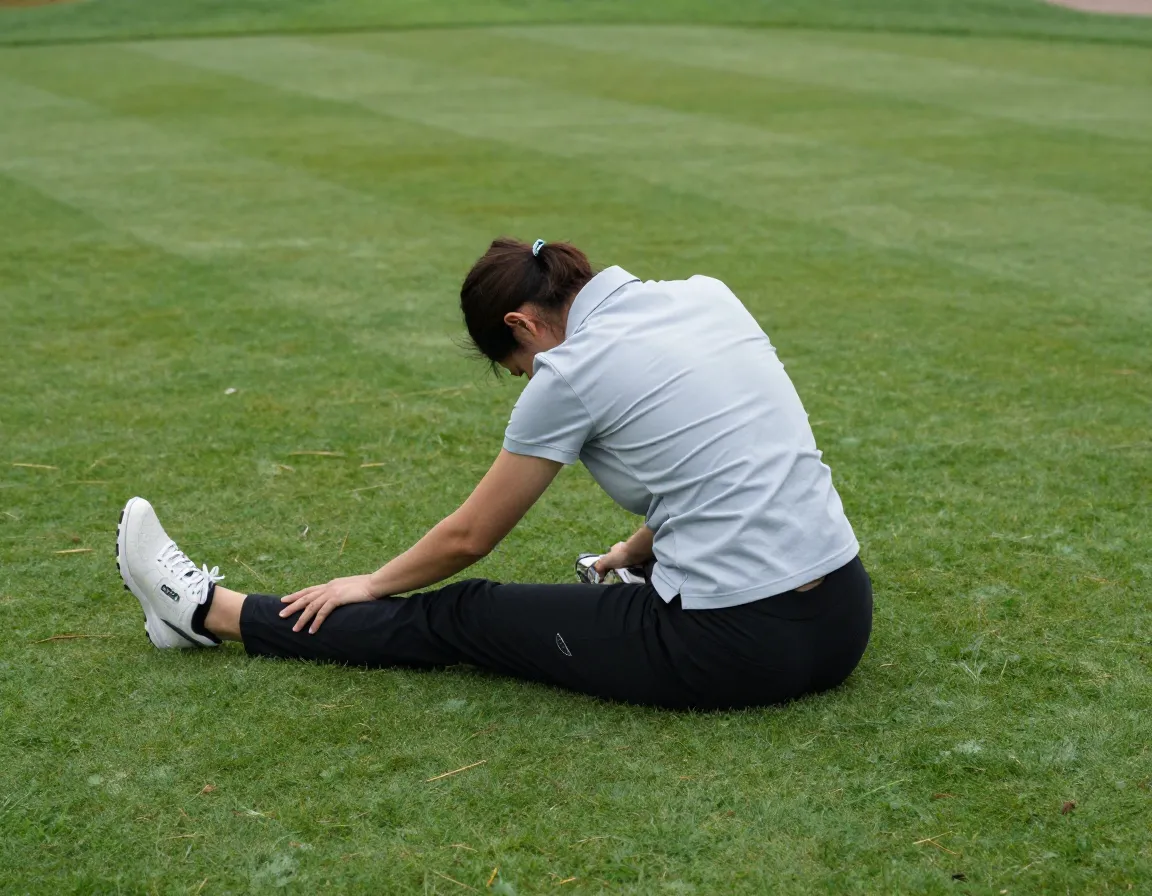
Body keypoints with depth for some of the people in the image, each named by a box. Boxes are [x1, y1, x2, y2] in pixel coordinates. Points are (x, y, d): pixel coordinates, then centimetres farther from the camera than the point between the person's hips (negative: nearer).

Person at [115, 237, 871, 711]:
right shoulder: (707, 295, 8)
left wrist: (371, 584, 22)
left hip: (732, 649, -5)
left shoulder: (574, 370, -8)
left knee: (457, 618, 11)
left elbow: (469, 537, 4)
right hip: (843, 620, 5)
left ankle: (211, 613, 26)